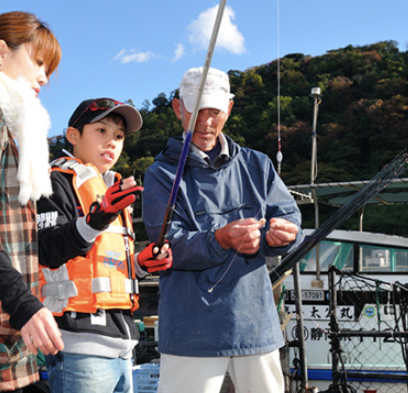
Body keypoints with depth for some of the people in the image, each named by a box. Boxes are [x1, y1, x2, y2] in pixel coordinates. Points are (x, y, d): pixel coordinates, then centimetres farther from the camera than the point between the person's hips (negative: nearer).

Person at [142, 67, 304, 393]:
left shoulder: (256, 165, 11)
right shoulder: (162, 174, -1)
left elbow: (290, 217, 4)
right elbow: (170, 246, -12)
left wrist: (284, 234, -21)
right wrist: (221, 240, -30)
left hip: (256, 324, 4)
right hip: (192, 330, -3)